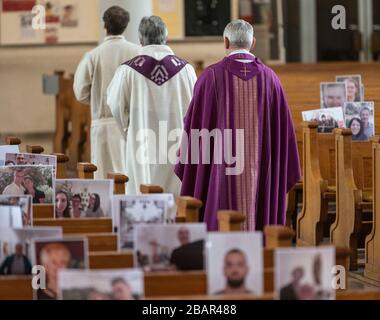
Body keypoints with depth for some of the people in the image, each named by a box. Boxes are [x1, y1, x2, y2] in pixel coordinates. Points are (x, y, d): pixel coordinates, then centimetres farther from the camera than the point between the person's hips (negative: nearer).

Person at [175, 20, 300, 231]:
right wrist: (284, 173, 13)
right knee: (258, 222, 7)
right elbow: (283, 127, 5)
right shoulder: (269, 77, 4)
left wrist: (188, 167, 7)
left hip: (221, 167, -2)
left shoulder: (212, 76, -5)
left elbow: (196, 124, -3)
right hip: (260, 171, 2)